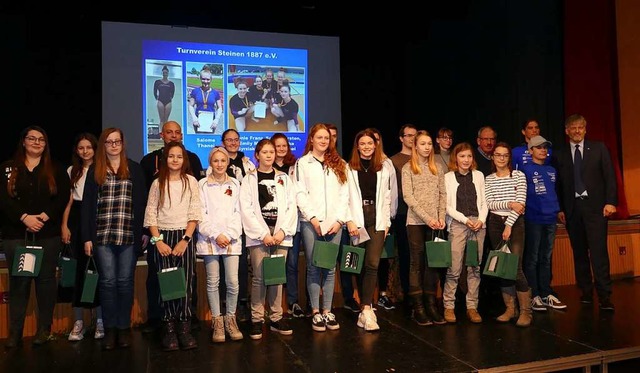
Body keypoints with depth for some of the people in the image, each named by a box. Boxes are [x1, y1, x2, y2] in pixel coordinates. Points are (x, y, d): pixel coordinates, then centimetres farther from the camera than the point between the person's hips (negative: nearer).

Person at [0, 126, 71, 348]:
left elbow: (63, 197, -2)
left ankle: (44, 329, 12)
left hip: (48, 234, 0)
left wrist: (44, 217, -15)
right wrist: (24, 217, -14)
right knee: (18, 281, 1)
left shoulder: (56, 170, 8)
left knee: (46, 279, 3)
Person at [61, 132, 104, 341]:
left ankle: (100, 320, 9)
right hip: (77, 221, 3)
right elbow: (68, 200, 11)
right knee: (80, 269, 5)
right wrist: (64, 226, 3)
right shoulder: (72, 171, 13)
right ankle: (78, 322, 12)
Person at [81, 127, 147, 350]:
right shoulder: (95, 171, 9)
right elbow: (87, 204, 6)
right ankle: (110, 329, 13)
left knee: (125, 281, 5)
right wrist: (87, 237, -1)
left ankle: (124, 328, 15)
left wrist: (142, 232, -2)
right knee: (107, 281, 2)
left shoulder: (134, 169, 7)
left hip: (128, 235, 0)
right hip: (102, 235, 1)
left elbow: (141, 202, 5)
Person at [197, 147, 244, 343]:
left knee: (233, 282, -3)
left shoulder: (235, 184, 9)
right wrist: (216, 235, -9)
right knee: (213, 282, 2)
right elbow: (201, 215, -1)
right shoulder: (203, 185, 3)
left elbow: (237, 213, 6)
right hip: (209, 239, -1)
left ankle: (230, 318, 14)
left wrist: (229, 235, -5)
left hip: (232, 239, 1)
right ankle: (217, 321, 14)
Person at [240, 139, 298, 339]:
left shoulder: (284, 178, 13)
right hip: (258, 235, -2)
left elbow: (291, 207, 6)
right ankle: (256, 319, 6)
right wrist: (263, 234, -10)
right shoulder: (249, 179, 5)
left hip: (280, 234, 2)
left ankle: (276, 318, 14)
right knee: (260, 277, -5)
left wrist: (282, 231, -6)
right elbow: (246, 209, -4)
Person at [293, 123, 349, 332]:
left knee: (330, 268, 4)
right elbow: (300, 194, -1)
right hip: (311, 222, -2)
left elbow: (344, 194, 9)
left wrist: (339, 219, -3)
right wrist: (313, 218, -10)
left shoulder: (338, 164, 16)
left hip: (334, 223, 2)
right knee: (314, 267, 0)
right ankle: (316, 312, 9)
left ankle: (327, 311, 12)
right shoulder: (302, 163, 7)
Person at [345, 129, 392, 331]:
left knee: (372, 264, -9)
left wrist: (386, 222, 8)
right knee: (359, 264, 1)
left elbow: (386, 198, 15)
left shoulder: (383, 170, 15)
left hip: (377, 220, 2)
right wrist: (349, 221, -10)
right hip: (357, 220, -2)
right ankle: (366, 308, 11)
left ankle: (365, 308, -8)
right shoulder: (348, 168, 5)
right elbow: (344, 197, -2)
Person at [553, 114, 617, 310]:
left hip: (595, 206, -2)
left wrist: (610, 201, -7)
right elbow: (559, 185, 9)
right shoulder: (560, 155, 10)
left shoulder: (598, 148, 7)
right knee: (579, 252, 7)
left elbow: (609, 176, 2)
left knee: (598, 251, -8)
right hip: (572, 208, 2)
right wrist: (560, 209, 3)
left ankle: (604, 296, -5)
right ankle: (586, 292, 16)